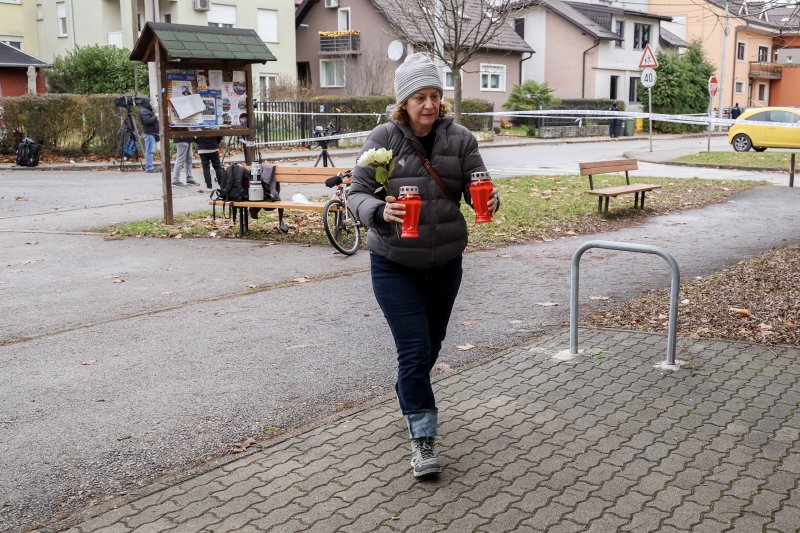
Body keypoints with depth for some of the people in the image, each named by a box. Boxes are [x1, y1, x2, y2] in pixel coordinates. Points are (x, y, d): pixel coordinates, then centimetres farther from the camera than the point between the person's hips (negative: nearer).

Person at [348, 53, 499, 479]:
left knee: (432, 344, 20)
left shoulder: (459, 139, -4)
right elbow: (357, 192, -9)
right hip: (394, 264, -3)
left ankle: (408, 395, 50)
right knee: (414, 349, -8)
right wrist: (380, 211, -30)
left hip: (444, 261, 4)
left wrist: (489, 201, -28)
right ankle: (422, 437, 5)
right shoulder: (383, 138, -10)